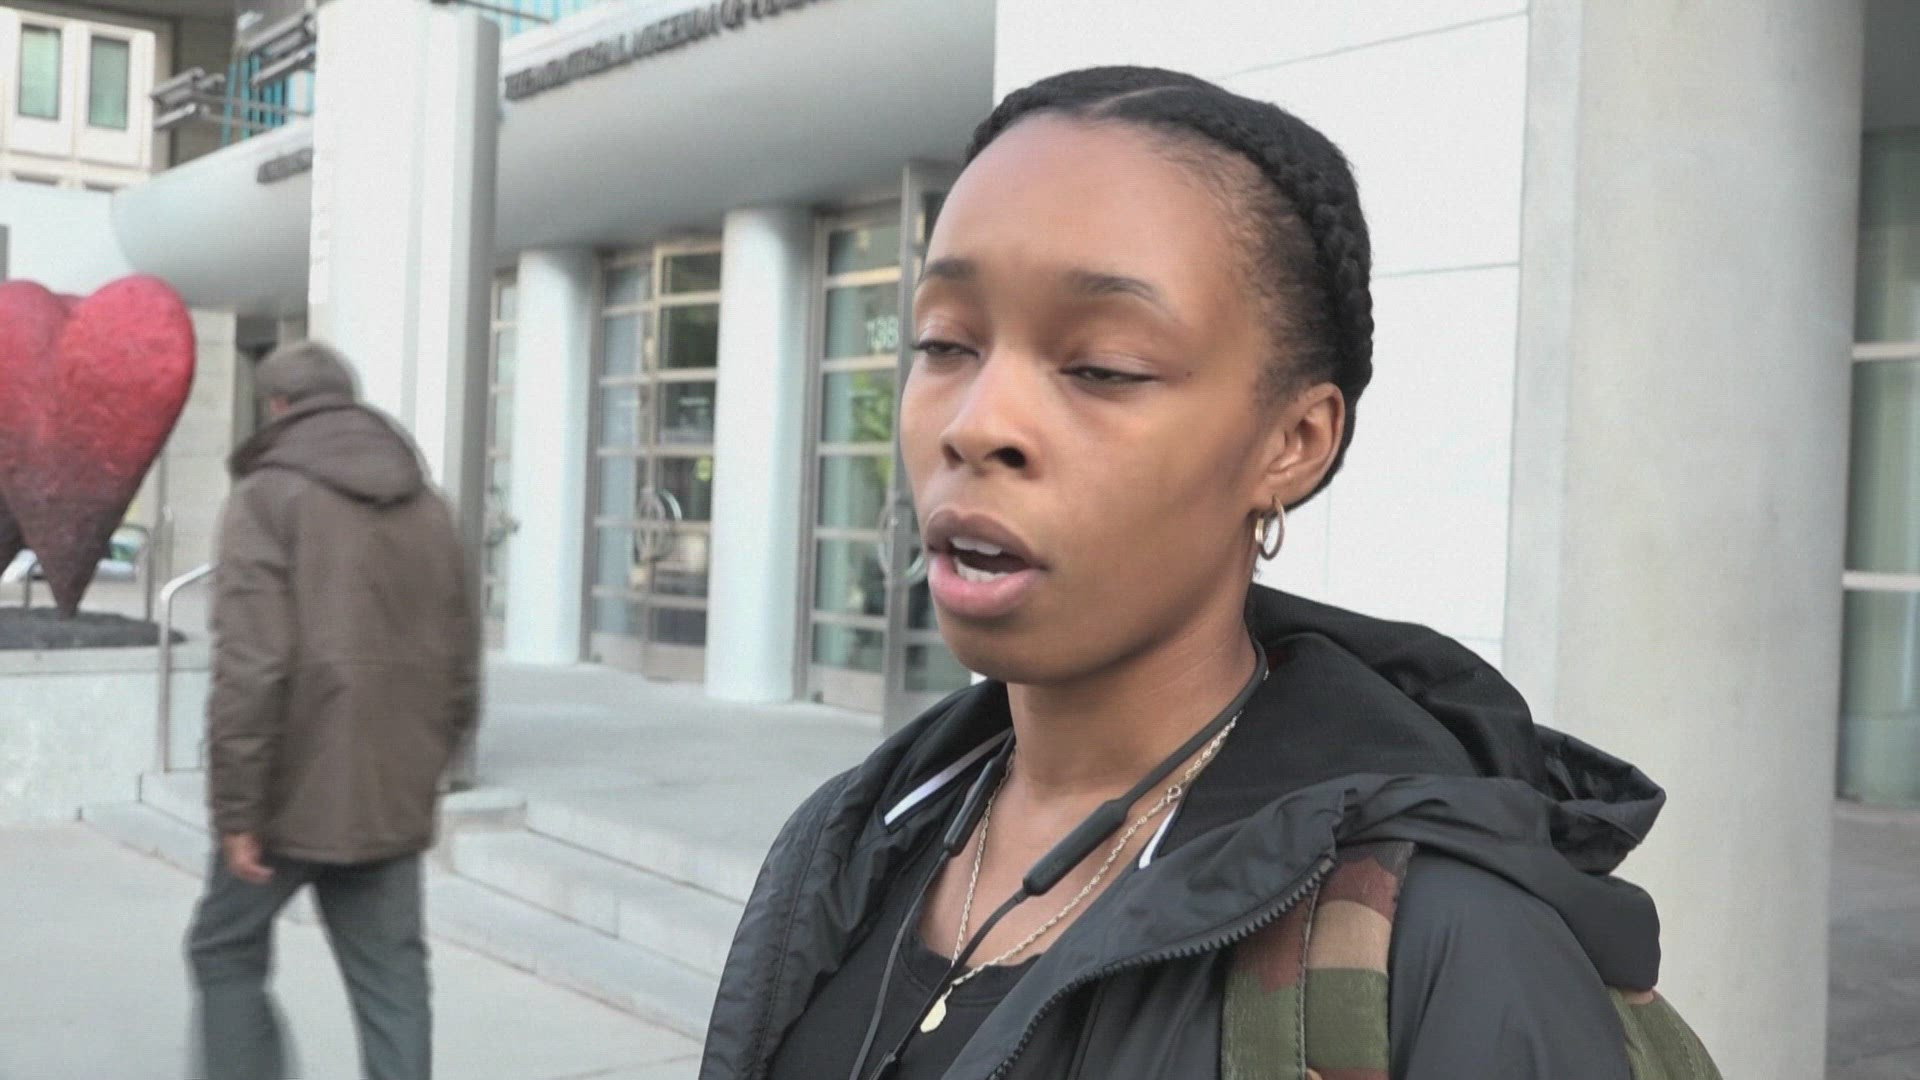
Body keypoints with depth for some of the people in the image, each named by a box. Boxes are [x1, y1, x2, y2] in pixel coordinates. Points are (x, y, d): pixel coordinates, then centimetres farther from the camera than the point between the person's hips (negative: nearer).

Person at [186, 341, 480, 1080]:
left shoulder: (269, 496, -7)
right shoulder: (428, 507, 11)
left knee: (226, 952, 14)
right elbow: (461, 665, 12)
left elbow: (250, 668, -16)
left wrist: (236, 808, -13)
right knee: (392, 980, 9)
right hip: (394, 799, 5)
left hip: (296, 789, -5)